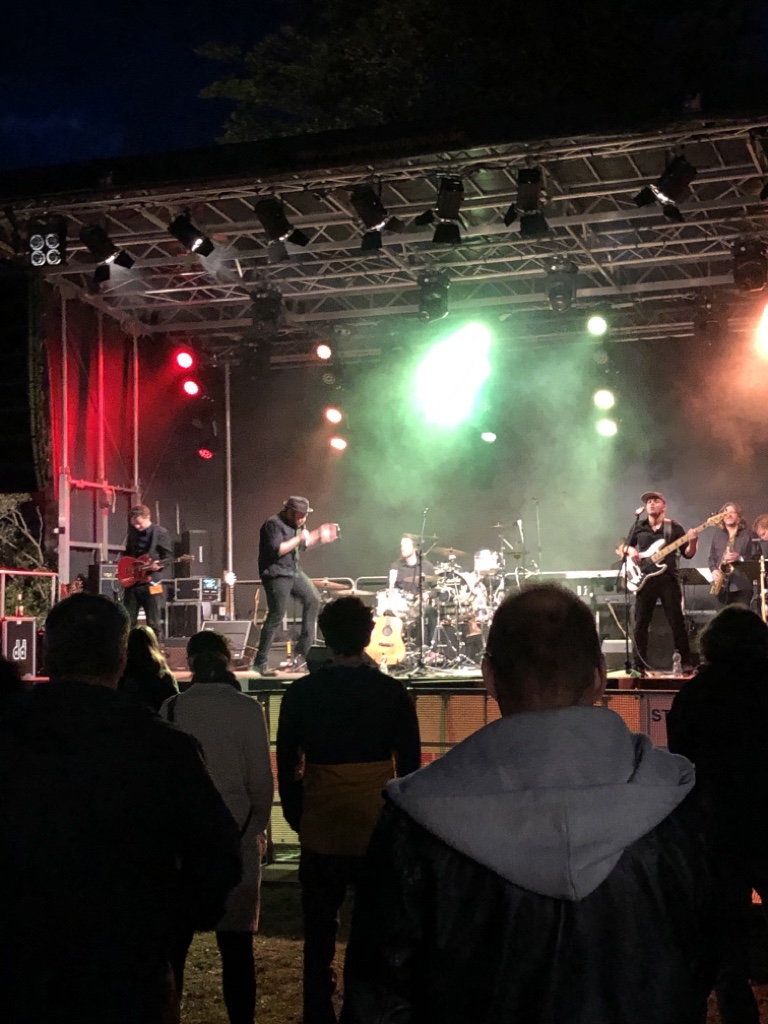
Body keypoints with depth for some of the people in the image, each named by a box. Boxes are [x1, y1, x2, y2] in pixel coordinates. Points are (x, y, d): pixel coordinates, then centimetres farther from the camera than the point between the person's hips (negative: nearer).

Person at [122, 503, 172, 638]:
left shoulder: (160, 532, -6)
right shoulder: (132, 531, 11)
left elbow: (168, 556, -7)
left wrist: (159, 565, -26)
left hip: (151, 582, -5)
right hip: (131, 582, 6)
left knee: (154, 623, -2)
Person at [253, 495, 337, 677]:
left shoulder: (296, 524, 12)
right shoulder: (273, 524, -16)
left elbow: (302, 545, 23)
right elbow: (276, 550, -26)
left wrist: (318, 537, 7)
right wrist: (299, 538, -21)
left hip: (293, 571, 9)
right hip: (276, 574, -9)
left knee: (312, 599, 2)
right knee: (276, 616, -9)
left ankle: (303, 648, 8)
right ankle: (260, 662, -2)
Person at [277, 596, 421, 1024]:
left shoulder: (301, 693, -4)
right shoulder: (393, 693, -5)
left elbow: (287, 764, 2)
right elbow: (410, 764, 1)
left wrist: (296, 816, 13)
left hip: (321, 832, 1)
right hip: (380, 831, 0)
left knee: (320, 933, 12)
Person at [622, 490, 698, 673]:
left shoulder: (674, 527, 3)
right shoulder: (638, 526, 10)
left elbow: (688, 554, 2)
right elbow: (626, 547, 19)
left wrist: (692, 542, -18)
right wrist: (631, 551, -4)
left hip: (668, 579, -2)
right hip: (645, 579, 2)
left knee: (676, 620, -3)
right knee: (640, 623, 2)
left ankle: (686, 662, 5)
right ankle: (639, 665, 9)